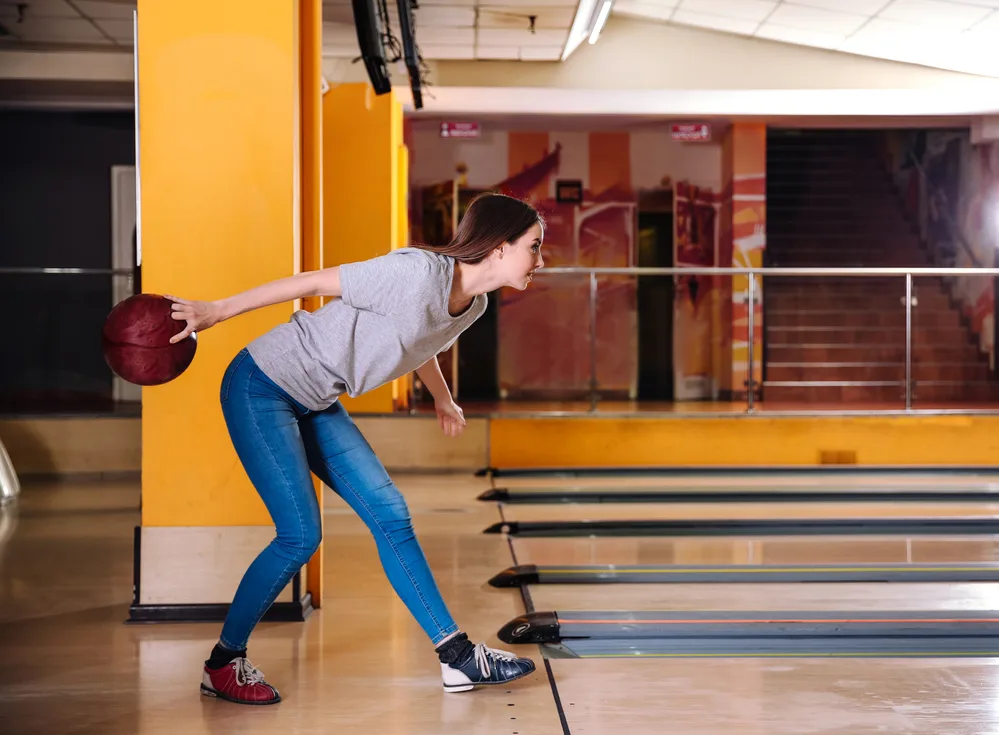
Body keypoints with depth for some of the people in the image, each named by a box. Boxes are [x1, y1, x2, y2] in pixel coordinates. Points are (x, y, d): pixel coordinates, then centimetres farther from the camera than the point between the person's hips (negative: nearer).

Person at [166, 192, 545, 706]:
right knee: (300, 536, -11)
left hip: (315, 404, 8)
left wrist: (443, 399, 39)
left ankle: (458, 658, 6)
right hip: (260, 388, -8)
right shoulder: (418, 274, -27)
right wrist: (215, 313, -16)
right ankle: (223, 665, 8)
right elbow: (314, 282, -21)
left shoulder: (472, 306, 0)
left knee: (390, 514, 1)